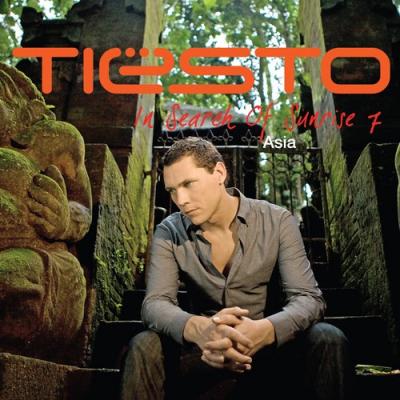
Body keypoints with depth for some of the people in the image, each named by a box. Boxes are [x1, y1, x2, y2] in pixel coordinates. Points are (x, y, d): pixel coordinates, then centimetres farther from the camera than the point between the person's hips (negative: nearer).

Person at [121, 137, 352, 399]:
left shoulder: (277, 222, -9)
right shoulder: (169, 233, -5)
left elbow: (309, 298, -15)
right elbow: (155, 303, -15)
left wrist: (264, 330, -38)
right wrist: (197, 328, -40)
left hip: (268, 346, 0)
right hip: (205, 348, 1)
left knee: (328, 340, -27)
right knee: (145, 347, -27)